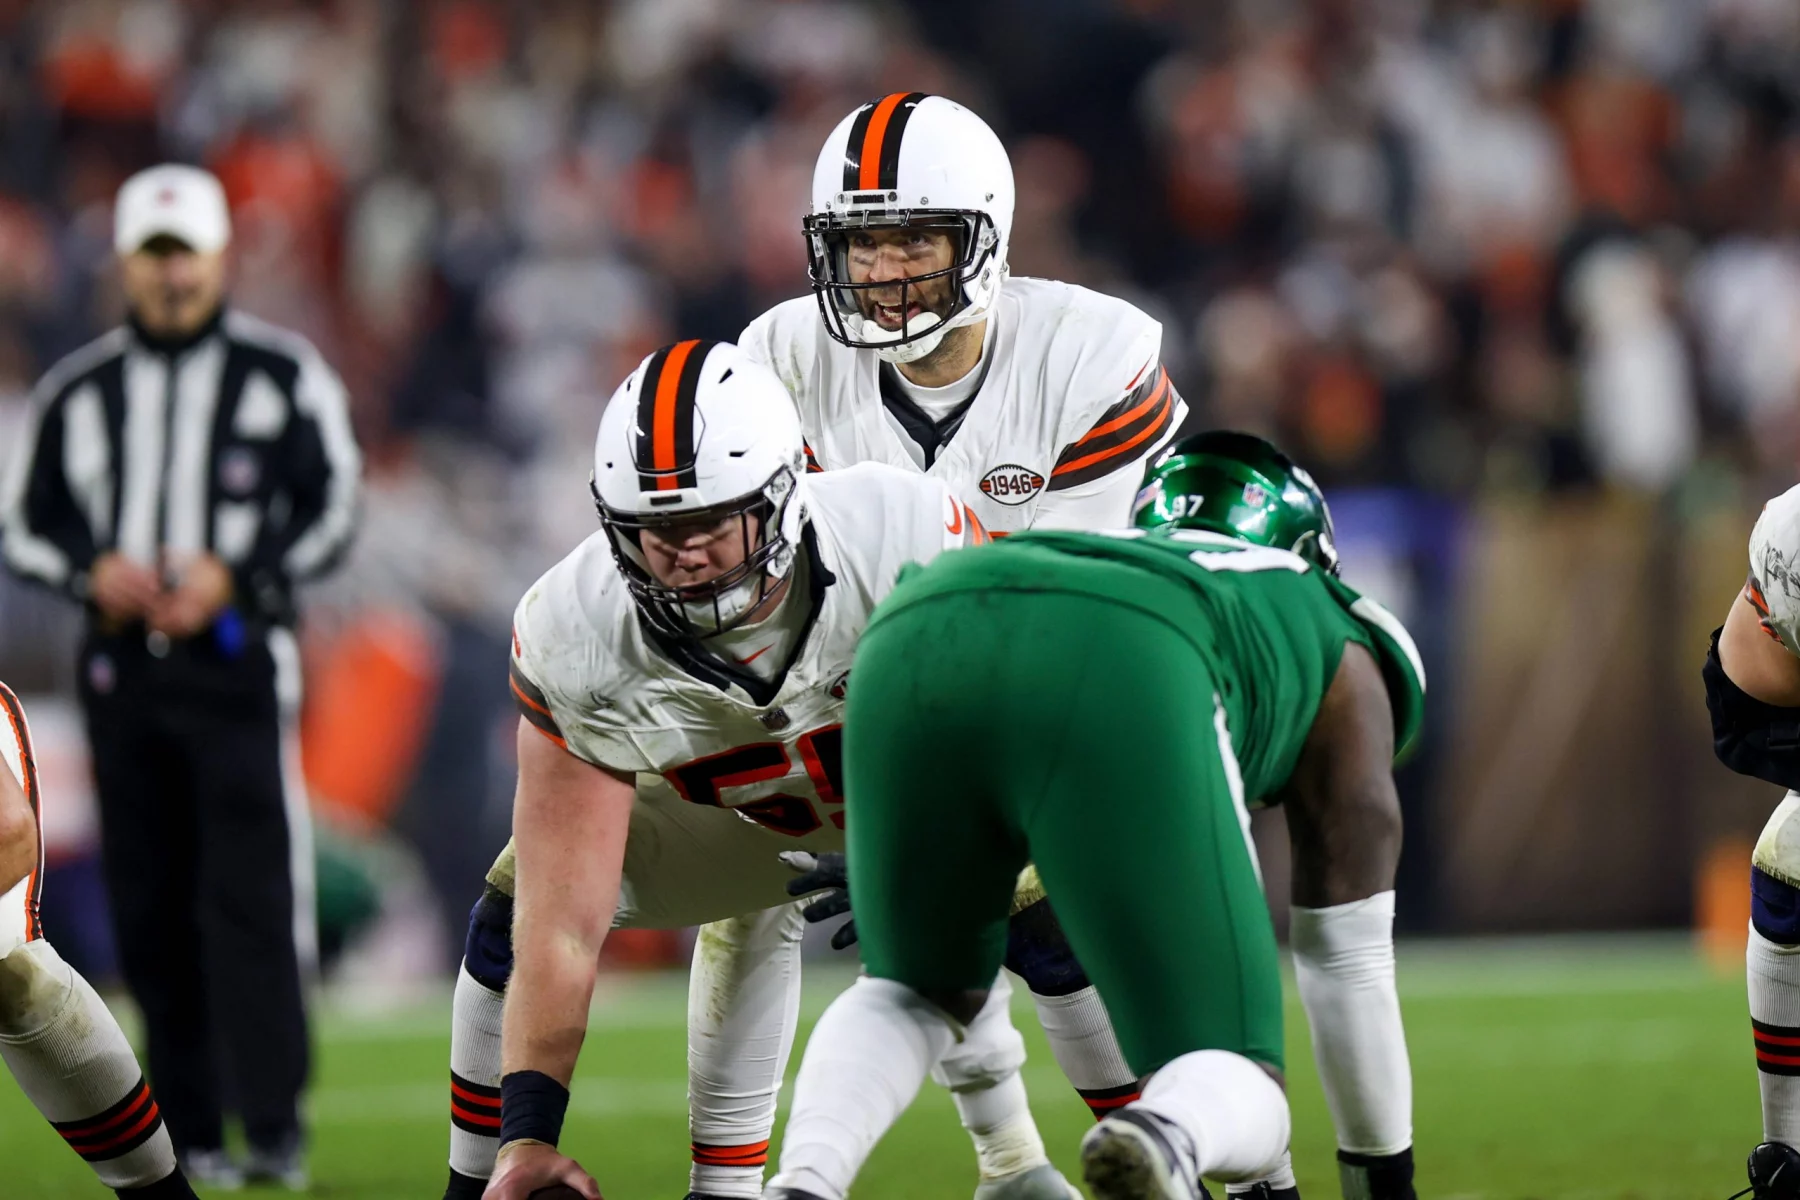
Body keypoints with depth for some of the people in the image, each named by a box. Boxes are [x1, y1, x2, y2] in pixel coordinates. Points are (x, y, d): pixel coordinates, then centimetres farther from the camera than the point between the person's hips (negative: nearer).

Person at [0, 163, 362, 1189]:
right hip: (121, 662, 4)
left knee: (249, 893, -14)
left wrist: (233, 576, -12)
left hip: (238, 657, -4)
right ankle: (190, 1133, 10)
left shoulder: (283, 374, 3)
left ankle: (275, 1124, -15)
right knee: (150, 908, 4)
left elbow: (331, 511, 1)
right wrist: (92, 574, -7)